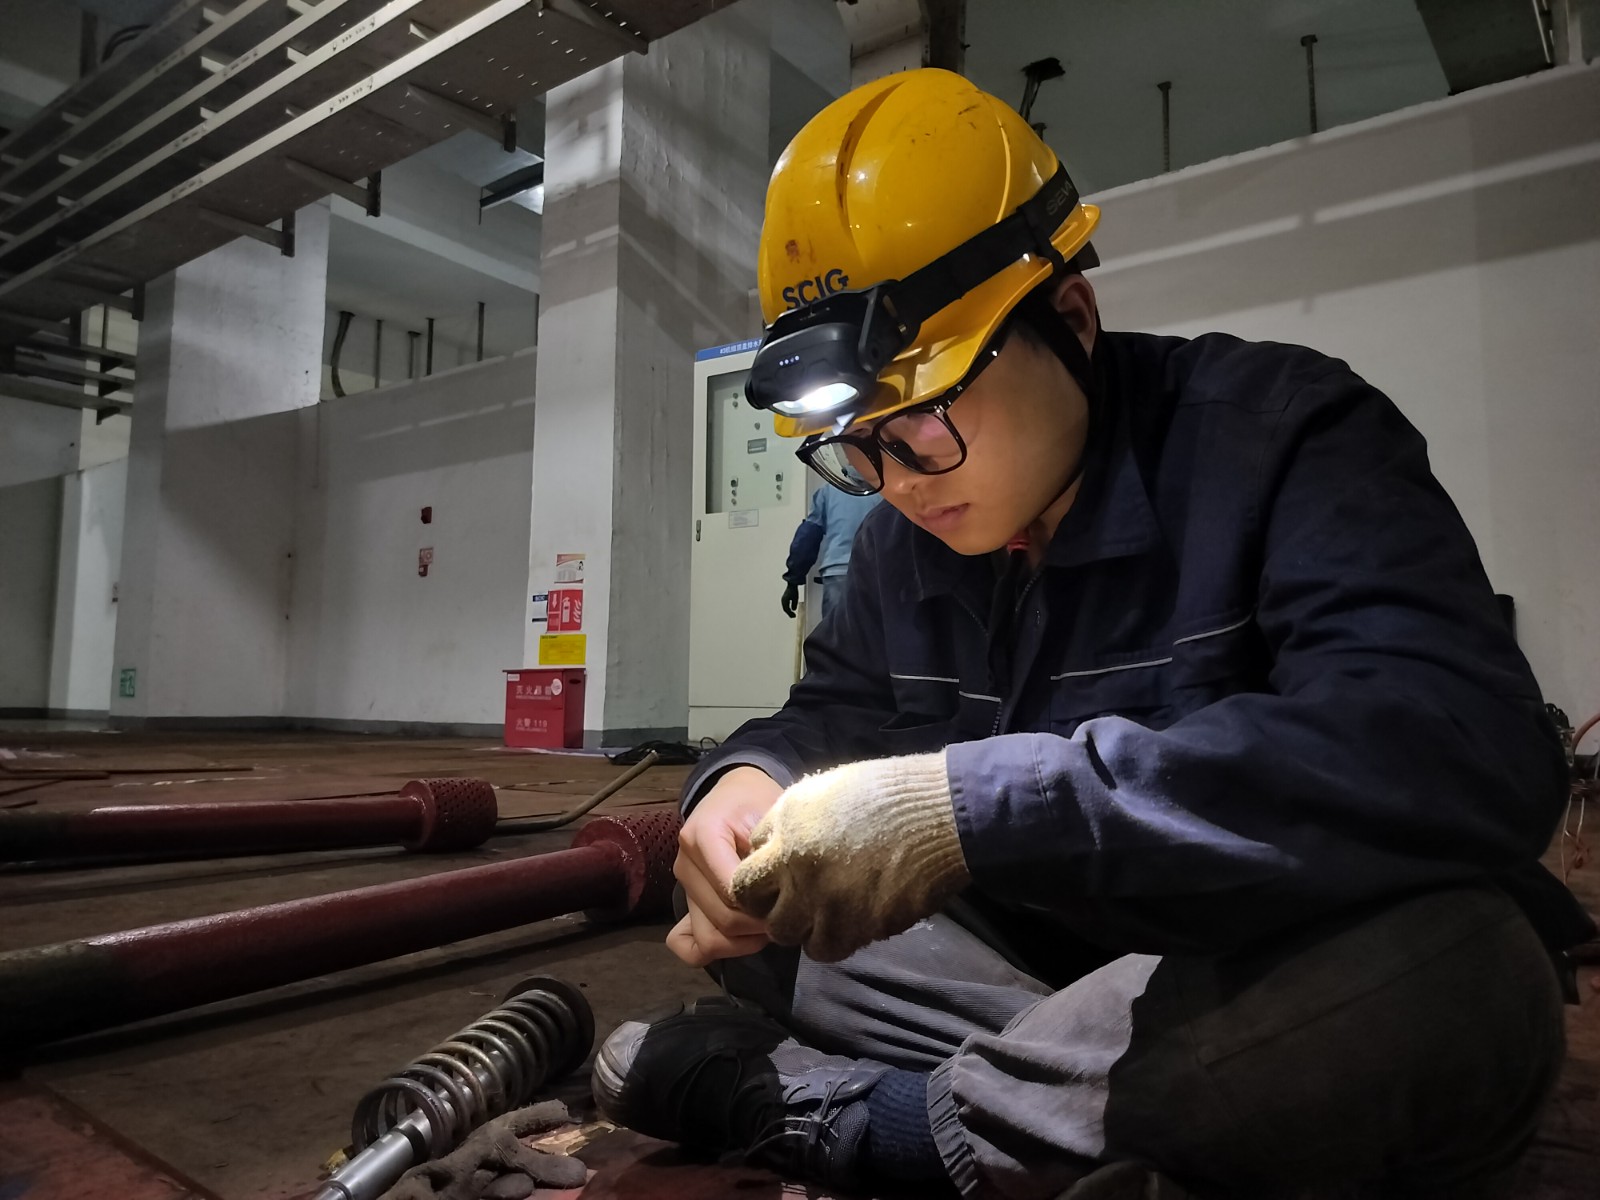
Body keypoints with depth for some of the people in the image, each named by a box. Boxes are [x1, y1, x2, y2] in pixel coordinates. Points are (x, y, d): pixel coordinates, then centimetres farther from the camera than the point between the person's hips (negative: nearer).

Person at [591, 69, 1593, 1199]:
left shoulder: (1282, 438, -17)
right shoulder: (906, 538, 3)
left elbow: (1472, 756, -32)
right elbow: (835, 712, 13)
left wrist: (972, 802, -38)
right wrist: (746, 781, -14)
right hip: (1037, 968, 5)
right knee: (745, 908, -1)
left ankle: (795, 1101, -23)